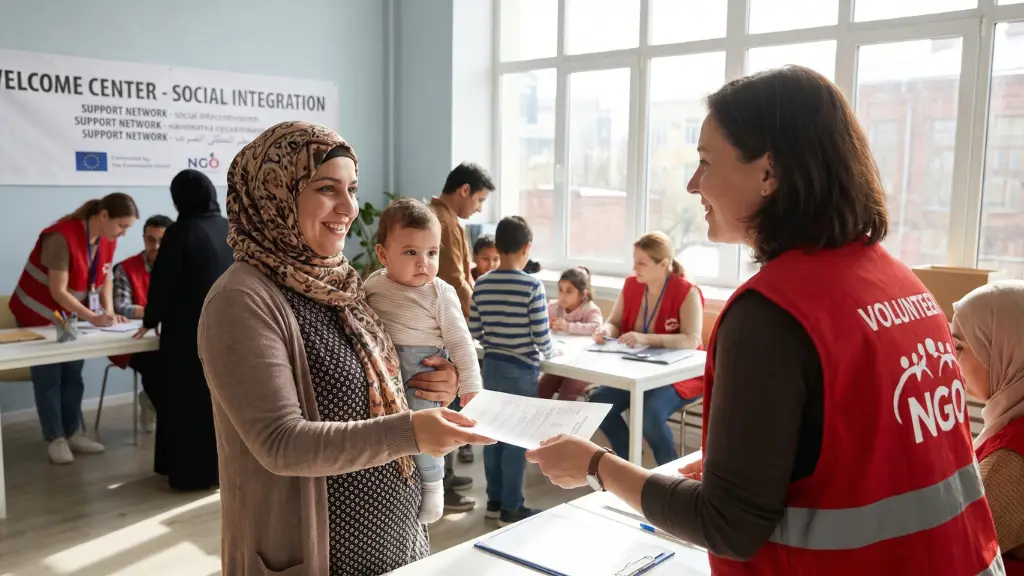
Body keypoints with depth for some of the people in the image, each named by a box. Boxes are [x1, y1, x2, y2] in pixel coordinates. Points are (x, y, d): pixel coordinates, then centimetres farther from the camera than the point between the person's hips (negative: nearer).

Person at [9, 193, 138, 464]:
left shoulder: (107, 239, -7)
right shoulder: (62, 238, -29)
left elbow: (106, 278, 2)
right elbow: (58, 291, -28)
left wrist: (109, 311, -13)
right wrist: (93, 317, -34)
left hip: (71, 316, 7)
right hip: (39, 316, -7)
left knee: (73, 376, 8)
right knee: (48, 378, -2)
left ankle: (71, 433, 16)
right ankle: (55, 439, 5)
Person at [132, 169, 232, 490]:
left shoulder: (180, 231, -12)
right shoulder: (230, 229, 5)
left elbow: (163, 281, -8)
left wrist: (150, 320, 8)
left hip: (190, 328, -5)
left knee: (189, 398, 3)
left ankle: (193, 472, 9)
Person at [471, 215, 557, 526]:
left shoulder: (481, 284, 0)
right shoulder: (532, 286, -16)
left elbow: (474, 330, 3)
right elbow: (541, 336, -15)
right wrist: (550, 354, 5)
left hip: (491, 367, 5)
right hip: (521, 370, -5)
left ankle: (495, 501, 26)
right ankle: (511, 509, 12)